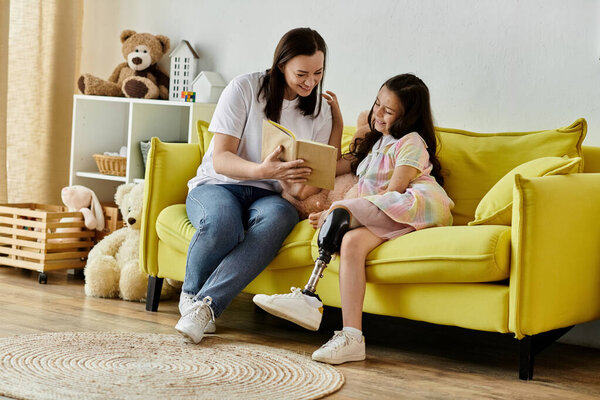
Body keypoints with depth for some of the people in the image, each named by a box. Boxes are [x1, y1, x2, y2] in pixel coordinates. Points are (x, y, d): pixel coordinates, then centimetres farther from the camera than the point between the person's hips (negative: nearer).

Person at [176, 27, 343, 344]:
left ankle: (206, 305, -37)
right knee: (222, 222, -39)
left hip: (265, 196, 3)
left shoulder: (321, 109, 5)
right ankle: (190, 294, -9)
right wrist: (263, 170, -34)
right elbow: (220, 159, -15)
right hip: (217, 186, -3)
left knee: (279, 216, -36)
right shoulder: (245, 88, -8)